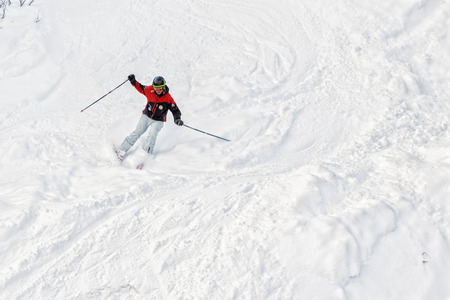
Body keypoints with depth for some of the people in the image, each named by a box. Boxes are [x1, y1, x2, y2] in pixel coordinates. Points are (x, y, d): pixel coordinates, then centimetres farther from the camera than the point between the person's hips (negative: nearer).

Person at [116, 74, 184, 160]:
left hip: (158, 121, -2)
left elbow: (175, 110, -19)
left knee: (152, 135, -25)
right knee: (137, 133, -3)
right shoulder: (149, 90, -12)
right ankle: (122, 150, 8)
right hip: (146, 116, 2)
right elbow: (141, 88, 8)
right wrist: (133, 81, -4)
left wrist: (177, 119, -38)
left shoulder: (168, 98, -19)